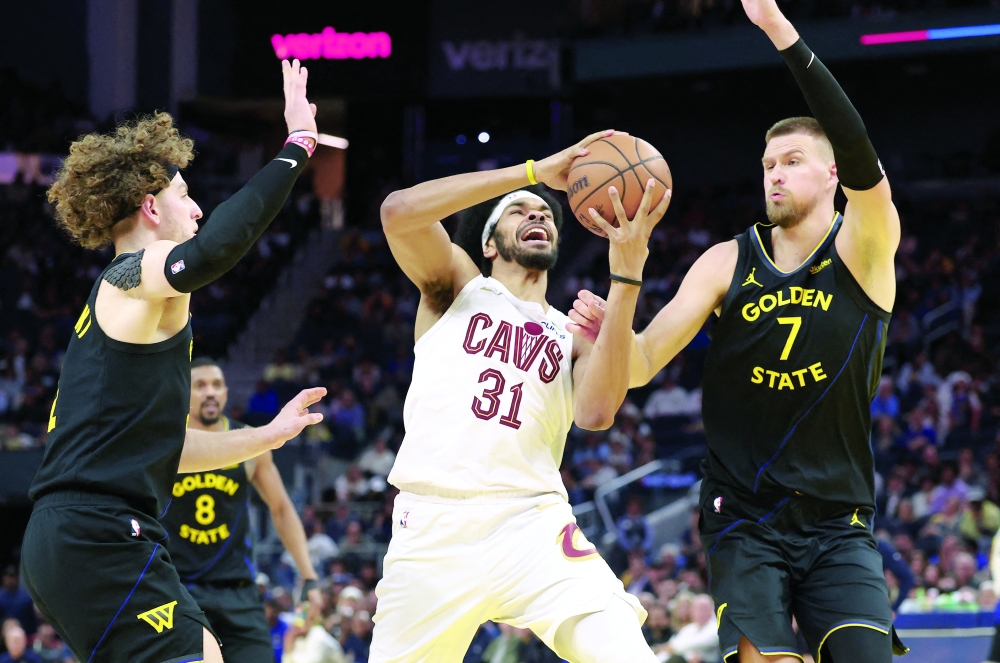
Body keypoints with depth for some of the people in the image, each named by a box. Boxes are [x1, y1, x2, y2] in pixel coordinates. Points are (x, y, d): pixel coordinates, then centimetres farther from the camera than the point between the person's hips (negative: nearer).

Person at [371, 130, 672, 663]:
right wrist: (535, 171, -8)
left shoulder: (575, 334, 19)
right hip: (434, 526, -1)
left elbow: (595, 412, -5)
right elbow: (399, 211, -6)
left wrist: (626, 275, -10)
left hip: (534, 525, 1)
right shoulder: (458, 284, 16)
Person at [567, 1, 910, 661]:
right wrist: (609, 333, -26)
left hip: (839, 525, -1)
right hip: (744, 522, 1)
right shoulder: (729, 262, 4)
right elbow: (643, 364, 0)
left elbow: (860, 157, -23)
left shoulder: (863, 254, -4)